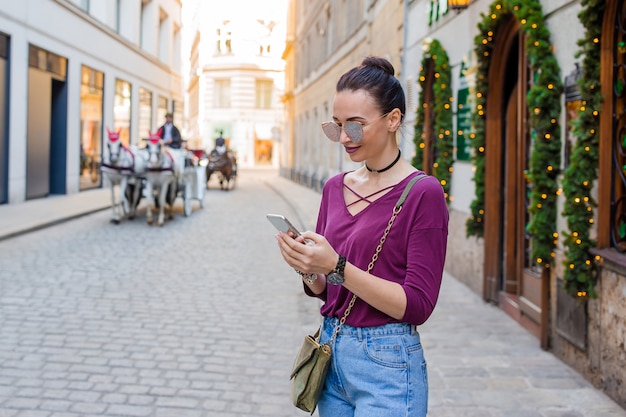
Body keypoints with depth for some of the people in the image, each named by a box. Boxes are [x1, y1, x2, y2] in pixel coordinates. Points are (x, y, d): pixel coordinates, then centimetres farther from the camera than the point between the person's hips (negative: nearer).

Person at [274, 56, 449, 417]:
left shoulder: (423, 193, -12)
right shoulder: (335, 188, 6)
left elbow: (417, 305, -16)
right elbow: (322, 290, 12)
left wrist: (335, 267, -23)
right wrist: (308, 269, -10)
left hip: (386, 364, -6)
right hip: (330, 349, 6)